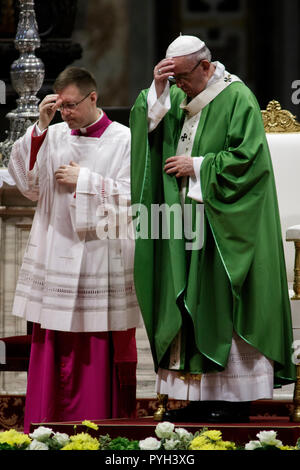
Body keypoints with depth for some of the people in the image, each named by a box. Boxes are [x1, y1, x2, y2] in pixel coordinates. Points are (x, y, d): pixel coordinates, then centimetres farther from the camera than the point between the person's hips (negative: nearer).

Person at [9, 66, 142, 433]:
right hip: (53, 254, 4)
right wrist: (40, 126, -4)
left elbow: (131, 197, -6)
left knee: (95, 354, -3)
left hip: (98, 259, -4)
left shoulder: (124, 140, -2)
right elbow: (27, 183, 1)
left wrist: (83, 180, -10)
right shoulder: (53, 136, 9)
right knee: (50, 350, 5)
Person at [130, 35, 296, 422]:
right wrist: (157, 90, -9)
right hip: (185, 220, 7)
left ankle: (236, 397, 1)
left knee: (222, 304, -5)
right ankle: (199, 396, 9)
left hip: (222, 223, -7)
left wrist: (196, 166, -13)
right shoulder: (177, 97, 12)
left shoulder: (237, 99, -9)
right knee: (188, 305, 5)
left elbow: (249, 157, -15)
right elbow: (148, 128, 3)